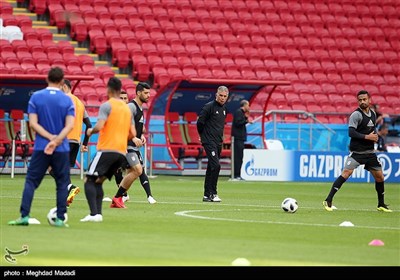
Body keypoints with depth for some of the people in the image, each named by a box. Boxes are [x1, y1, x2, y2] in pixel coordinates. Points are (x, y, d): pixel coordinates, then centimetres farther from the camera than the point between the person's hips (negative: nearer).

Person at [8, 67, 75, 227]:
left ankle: (24, 216, -5)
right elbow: (69, 125, -10)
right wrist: (56, 140, -17)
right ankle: (60, 219, 5)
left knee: (31, 181, 5)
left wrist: (50, 137, -9)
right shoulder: (67, 100, 0)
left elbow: (33, 123, -7)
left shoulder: (36, 97, 0)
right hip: (62, 149, 0)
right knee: (62, 183, 9)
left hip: (41, 147, 0)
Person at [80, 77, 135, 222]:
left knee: (89, 180, -4)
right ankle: (98, 213, 4)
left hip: (106, 150, -7)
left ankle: (94, 213, -20)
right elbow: (132, 133, 14)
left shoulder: (107, 105, -7)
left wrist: (91, 131, 2)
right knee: (98, 181, 16)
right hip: (122, 152, 7)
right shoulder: (127, 108, 15)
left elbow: (99, 126, -18)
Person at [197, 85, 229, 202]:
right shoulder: (209, 107, -11)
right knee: (215, 165, -16)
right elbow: (200, 122, -9)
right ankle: (212, 193, -12)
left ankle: (207, 195, 14)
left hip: (219, 143, 8)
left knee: (211, 168, 10)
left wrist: (220, 136, 15)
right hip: (209, 142, -8)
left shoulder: (224, 108, 14)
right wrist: (203, 136, 3)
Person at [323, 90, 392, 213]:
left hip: (370, 152, 7)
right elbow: (351, 132, -20)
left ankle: (381, 204, 27)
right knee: (346, 173, -21)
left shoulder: (373, 114, 11)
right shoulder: (356, 115, -11)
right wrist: (367, 137, -20)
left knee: (380, 177, 10)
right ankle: (328, 201, -20)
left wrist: (375, 136, 5)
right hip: (357, 152, -7)